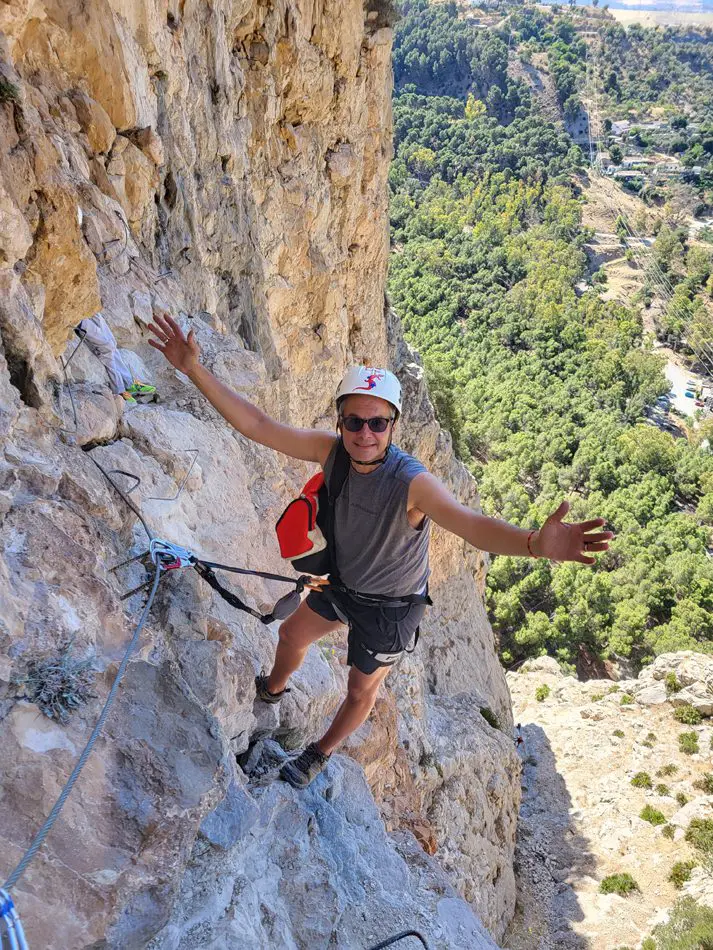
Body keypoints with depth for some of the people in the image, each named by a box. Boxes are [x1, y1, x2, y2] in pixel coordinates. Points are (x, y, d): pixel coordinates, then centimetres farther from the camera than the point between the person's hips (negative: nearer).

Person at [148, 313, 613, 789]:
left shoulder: (412, 482, -39)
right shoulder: (332, 450, -22)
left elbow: (471, 522, -55)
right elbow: (257, 424, -20)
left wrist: (536, 542, -76)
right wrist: (194, 369, -25)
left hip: (391, 606, -5)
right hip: (340, 581, 5)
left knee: (361, 692, 18)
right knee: (292, 634, 30)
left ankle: (323, 751, 51)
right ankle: (273, 689, 66)